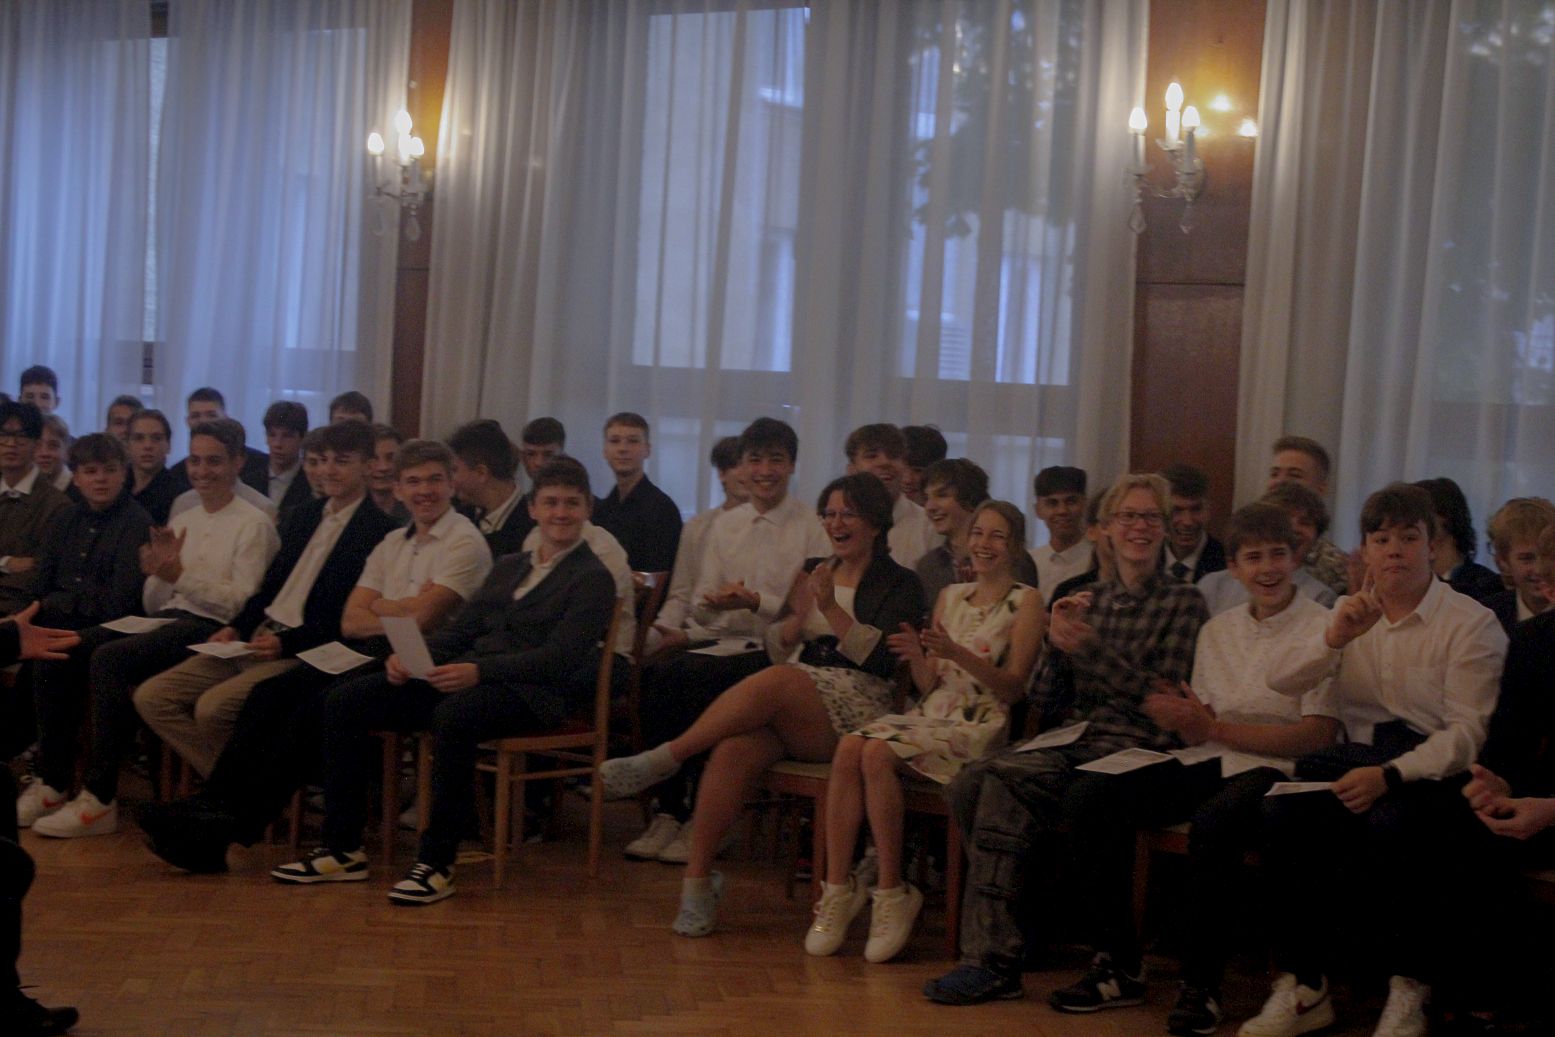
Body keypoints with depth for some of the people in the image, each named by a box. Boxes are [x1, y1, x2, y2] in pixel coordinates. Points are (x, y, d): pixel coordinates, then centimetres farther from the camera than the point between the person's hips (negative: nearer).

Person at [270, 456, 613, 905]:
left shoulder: (594, 578, 1)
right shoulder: (508, 568, 25)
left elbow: (559, 658, -12)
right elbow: (460, 630, 20)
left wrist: (478, 670, -25)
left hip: (532, 692, -7)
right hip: (467, 677, 7)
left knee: (453, 716, -39)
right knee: (344, 701, -8)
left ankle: (436, 862, -29)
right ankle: (342, 848, -5)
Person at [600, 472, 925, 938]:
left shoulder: (899, 584, 5)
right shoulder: (813, 570, 22)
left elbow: (882, 659, -9)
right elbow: (775, 648, 15)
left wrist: (831, 609, -16)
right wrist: (799, 616, -6)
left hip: (857, 714, -4)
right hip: (786, 707, 4)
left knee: (777, 680, -35)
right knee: (734, 750, -29)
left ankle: (664, 758, -31)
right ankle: (698, 878, -28)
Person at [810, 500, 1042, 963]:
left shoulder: (1025, 602, 3)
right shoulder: (950, 596, 20)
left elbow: (1014, 686, -6)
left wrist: (957, 654, -19)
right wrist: (917, 657, -5)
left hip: (979, 726, -5)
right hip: (929, 715, 5)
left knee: (878, 753, -31)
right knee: (849, 747, -25)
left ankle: (892, 893, -23)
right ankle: (837, 887, -25)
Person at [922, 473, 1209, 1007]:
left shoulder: (1183, 603, 7)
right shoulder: (1089, 601, 21)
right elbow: (1045, 702, 17)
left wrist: (1089, 648, -10)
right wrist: (1058, 641, 0)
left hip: (1139, 752, -5)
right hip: (1075, 743, 5)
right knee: (977, 782, -26)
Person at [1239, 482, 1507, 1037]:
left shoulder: (1471, 623, -1)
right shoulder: (1348, 613, 14)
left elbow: (1470, 731, -9)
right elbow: (1280, 679, 2)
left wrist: (1391, 776, -22)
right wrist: (1334, 637, -17)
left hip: (1436, 769, -4)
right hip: (1360, 755, 4)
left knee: (1390, 824, -36)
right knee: (1283, 812, -25)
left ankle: (1408, 991, -17)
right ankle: (1302, 989, -17)